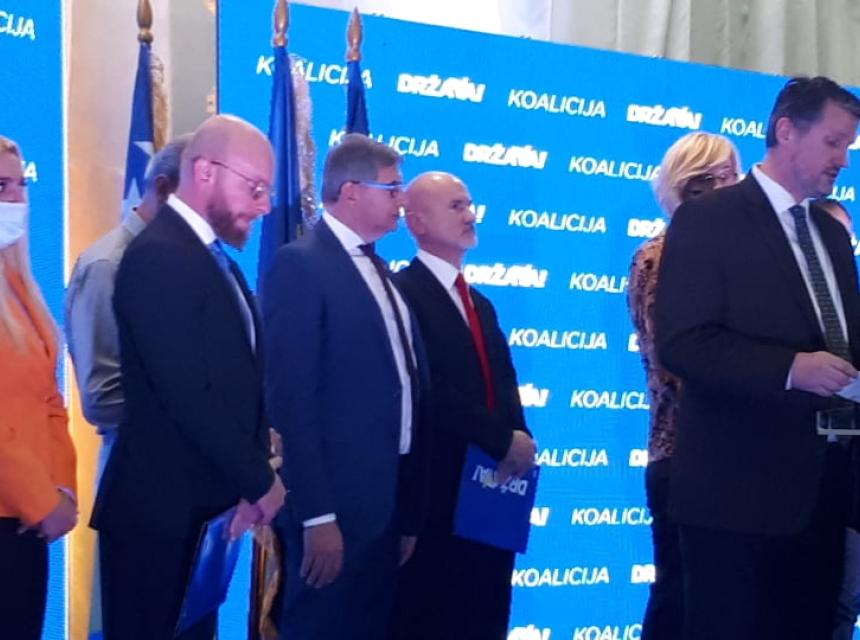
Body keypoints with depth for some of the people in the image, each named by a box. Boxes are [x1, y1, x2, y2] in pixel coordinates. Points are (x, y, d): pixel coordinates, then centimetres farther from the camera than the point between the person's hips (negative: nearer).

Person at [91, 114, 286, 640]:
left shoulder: (213, 256, 13)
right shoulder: (158, 257, -17)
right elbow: (187, 397, -22)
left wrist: (250, 480, 0)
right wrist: (259, 481, -12)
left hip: (204, 506, 9)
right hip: (162, 512, -9)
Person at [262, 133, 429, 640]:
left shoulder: (378, 271, 15)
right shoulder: (301, 265, -10)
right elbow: (291, 398, -17)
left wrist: (410, 512, 13)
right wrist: (317, 516, -21)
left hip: (388, 503, 8)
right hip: (337, 504, -8)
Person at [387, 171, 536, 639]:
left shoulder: (480, 304, 21)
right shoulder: (402, 294, -9)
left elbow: (503, 386, 17)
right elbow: (428, 391, -19)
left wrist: (518, 441, -3)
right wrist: (504, 440, -14)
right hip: (435, 494, -8)